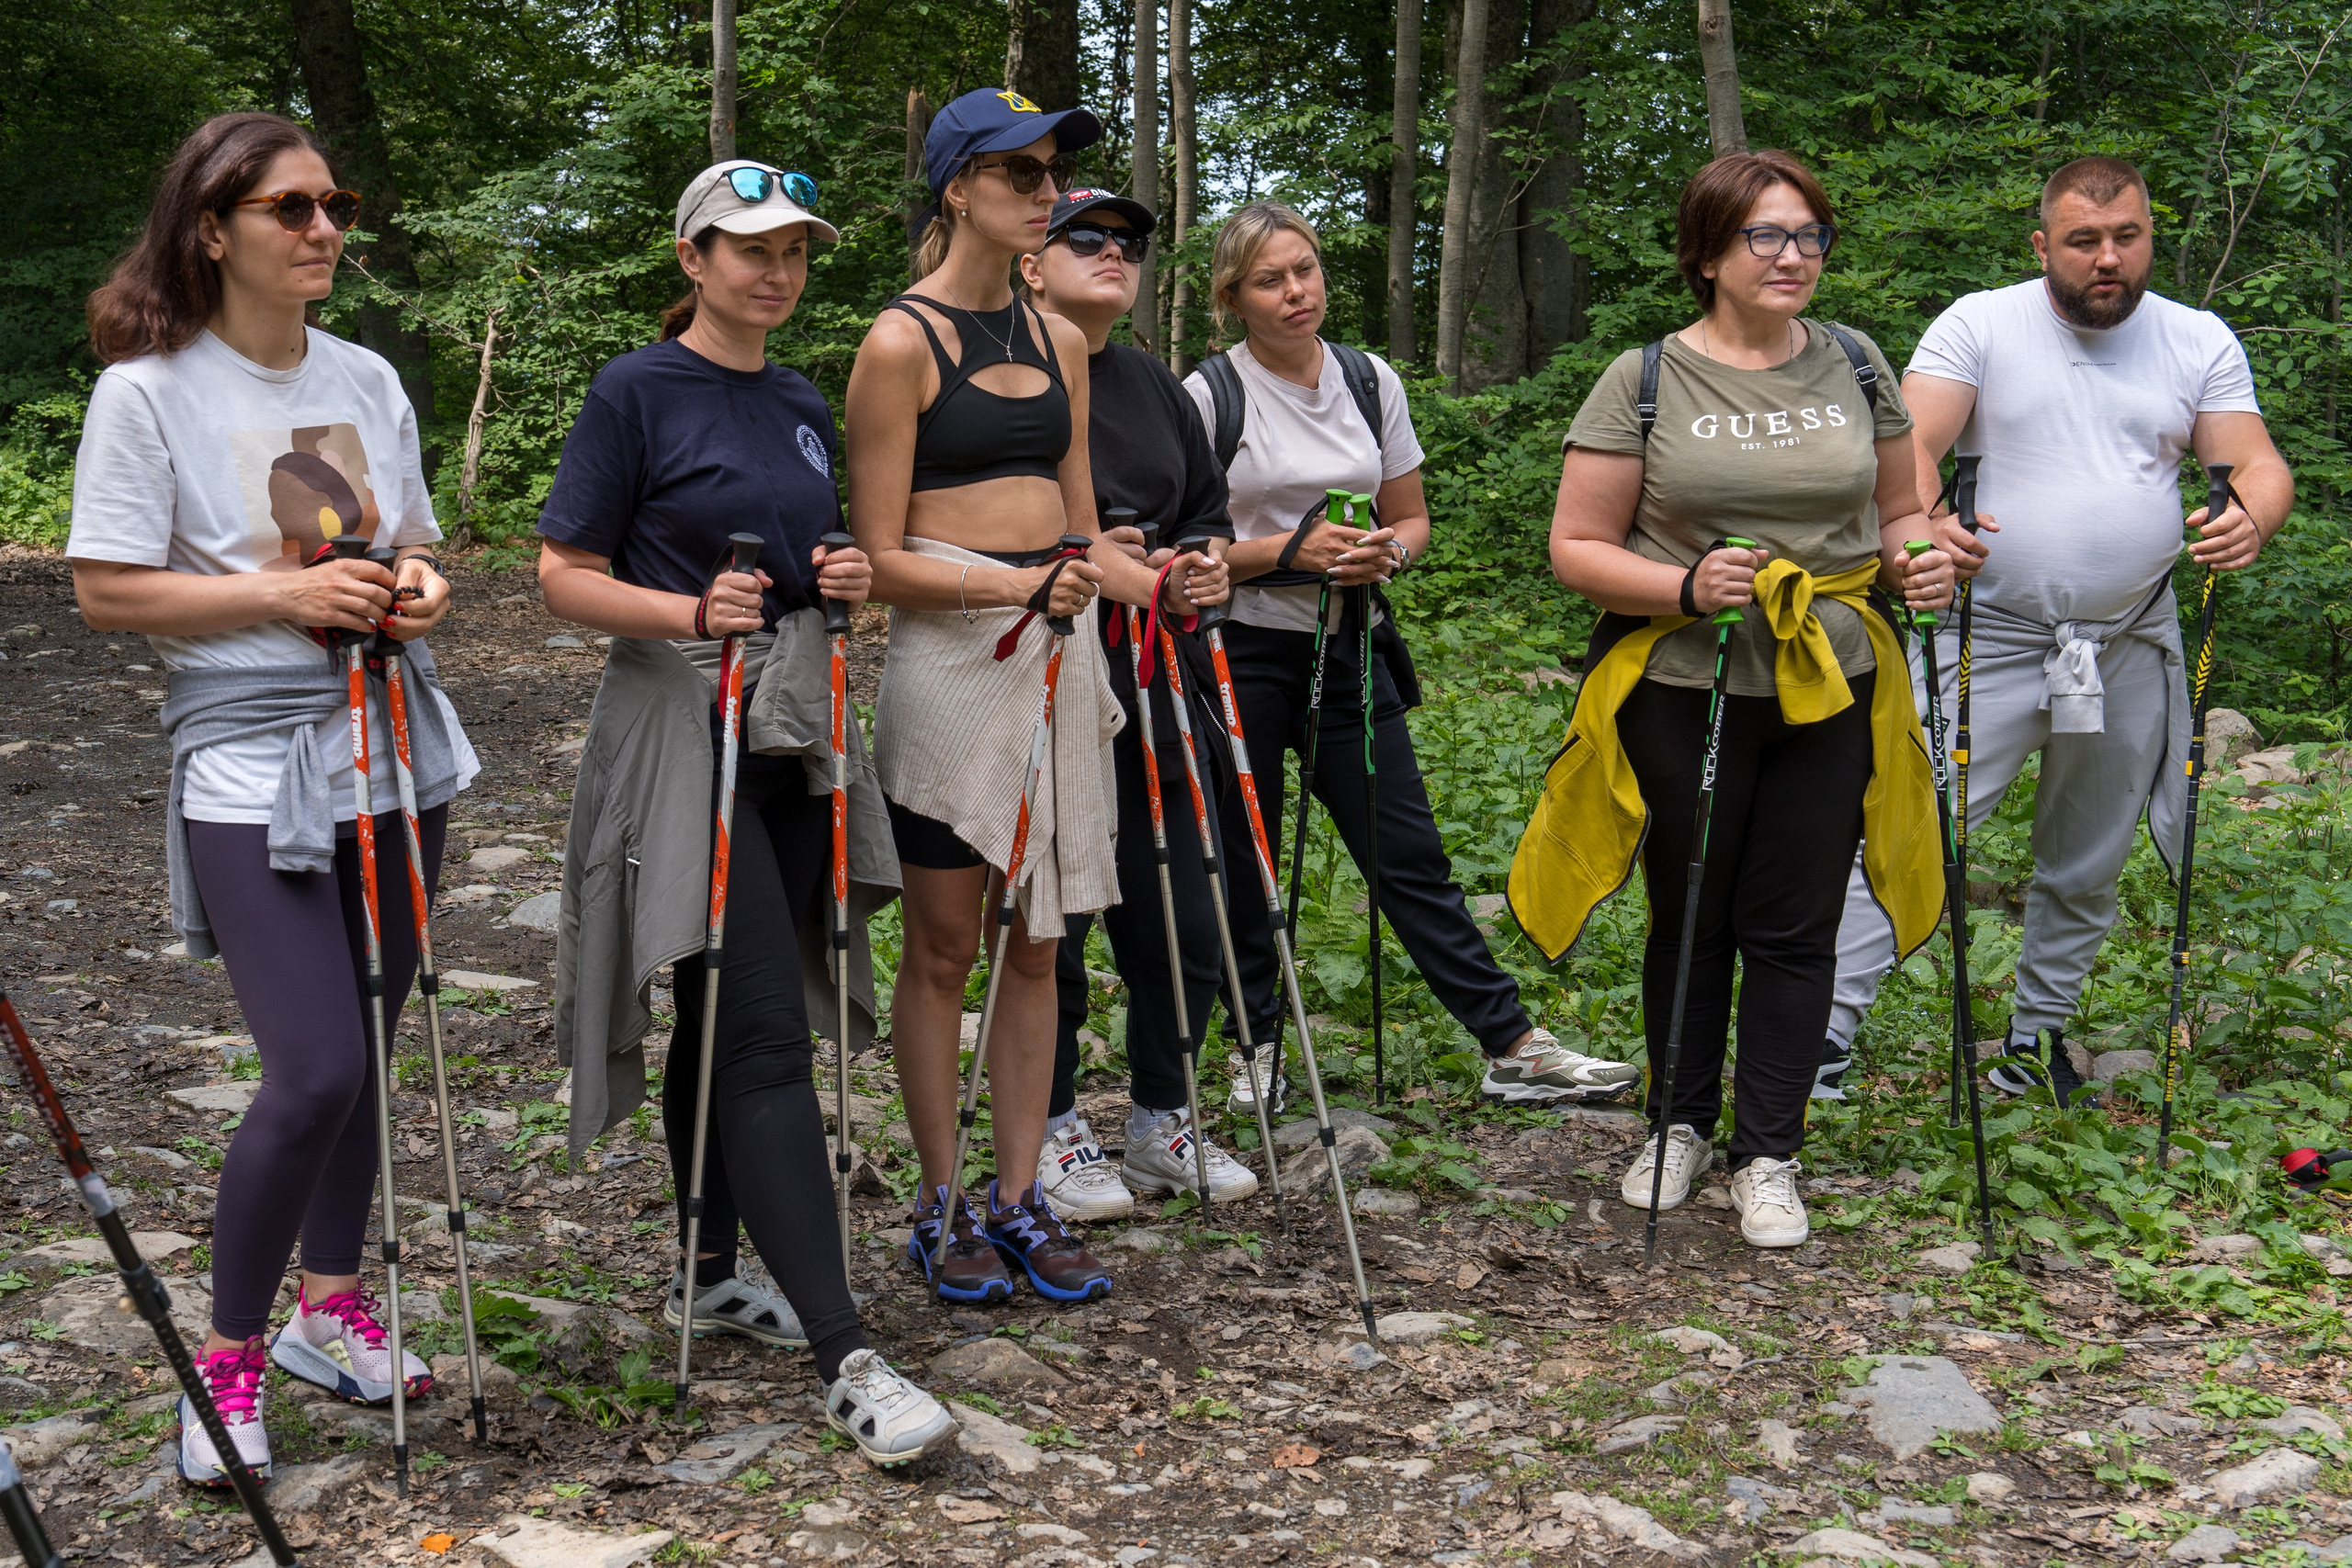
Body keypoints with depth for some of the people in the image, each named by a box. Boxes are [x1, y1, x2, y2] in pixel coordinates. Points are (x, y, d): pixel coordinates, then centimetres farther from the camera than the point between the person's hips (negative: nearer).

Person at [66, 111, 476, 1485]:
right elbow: (108, 594, -8)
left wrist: (421, 588, -4)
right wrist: (283, 595, -19)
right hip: (252, 767, -6)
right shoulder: (149, 391, -7)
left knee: (363, 1051, 12)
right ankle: (229, 1359, 7)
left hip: (397, 751, 6)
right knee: (315, 1074, -12)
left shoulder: (368, 380, 9)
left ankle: (331, 1307, 30)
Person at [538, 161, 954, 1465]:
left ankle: (708, 1277, 29)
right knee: (765, 1037, -12)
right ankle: (844, 1357, -13)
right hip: (683, 726, -7)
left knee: (728, 1012, 15)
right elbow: (565, 575, -8)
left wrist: (849, 579, 1)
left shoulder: (804, 406, 14)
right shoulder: (638, 392, -6)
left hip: (790, 732, 7)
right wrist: (691, 609, -23)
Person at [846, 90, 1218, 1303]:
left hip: (1056, 652, 6)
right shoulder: (900, 343, -6)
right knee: (943, 943, 3)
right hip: (946, 656, -6)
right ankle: (940, 1207, 15)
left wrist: (1152, 585, -2)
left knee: (1036, 940, 9)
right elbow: (879, 557, -9)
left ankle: (1018, 1197, 18)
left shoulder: (1058, 340, 14)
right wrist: (1012, 583, -22)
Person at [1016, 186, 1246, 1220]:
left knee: (1181, 920, 11)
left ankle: (1162, 1124, 27)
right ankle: (1050, 1134, 19)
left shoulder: (1153, 384, 16)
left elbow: (1207, 504, 23)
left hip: (1153, 691, 7)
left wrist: (1207, 560, 1)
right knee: (1048, 924, 2)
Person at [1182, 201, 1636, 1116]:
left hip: (1348, 648, 3)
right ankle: (1257, 1048, 22)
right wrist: (1290, 549, -18)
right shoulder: (1208, 396, -6)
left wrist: (1386, 553, -9)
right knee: (1242, 861, 6)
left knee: (1412, 855, 2)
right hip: (1241, 655, -3)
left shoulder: (1371, 381, 7)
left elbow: (1412, 520, 14)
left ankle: (1512, 1048, 5)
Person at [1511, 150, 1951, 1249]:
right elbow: (1576, 549, -5)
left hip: (1830, 690, 2)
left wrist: (1916, 562, -7)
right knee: (1690, 919, 12)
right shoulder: (1643, 381, -4)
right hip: (1683, 693, -2)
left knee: (1794, 928, 5)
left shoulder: (1855, 365, 6)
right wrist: (1684, 588, -20)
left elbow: (1897, 512, 16)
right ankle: (1679, 1124, 31)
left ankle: (1767, 1156, 18)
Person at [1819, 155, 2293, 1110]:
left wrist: (2253, 518, -23)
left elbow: (2260, 464, 2)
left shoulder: (2200, 342, 6)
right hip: (1991, 638, -3)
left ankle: (2040, 1036, 30)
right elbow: (1911, 448, -11)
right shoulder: (1979, 324, -2)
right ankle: (1831, 1022, -6)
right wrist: (1922, 524, -33)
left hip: (2130, 653, 3)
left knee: (2087, 870, 14)